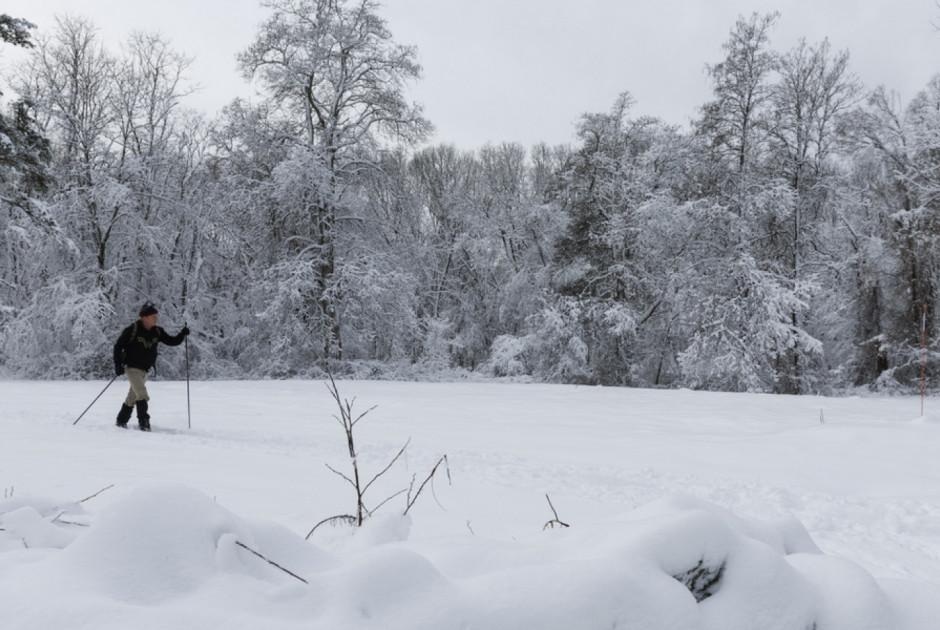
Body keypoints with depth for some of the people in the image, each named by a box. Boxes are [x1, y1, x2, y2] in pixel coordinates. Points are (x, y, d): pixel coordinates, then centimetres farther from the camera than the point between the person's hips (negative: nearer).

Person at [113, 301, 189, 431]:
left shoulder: (157, 332, 0)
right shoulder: (132, 329, -15)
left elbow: (172, 341, 2)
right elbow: (118, 346, -9)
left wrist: (182, 334, -16)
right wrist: (118, 364, -16)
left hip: (145, 370, 6)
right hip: (132, 367, -6)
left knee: (132, 397, 17)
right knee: (142, 394, -20)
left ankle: (121, 421, 31)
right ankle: (144, 422, -15)